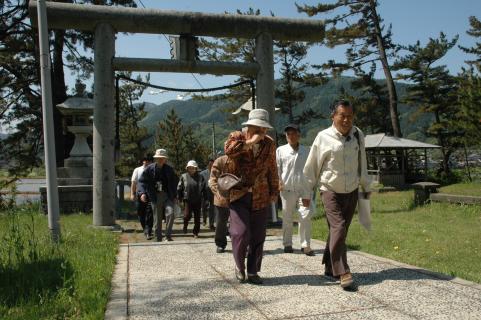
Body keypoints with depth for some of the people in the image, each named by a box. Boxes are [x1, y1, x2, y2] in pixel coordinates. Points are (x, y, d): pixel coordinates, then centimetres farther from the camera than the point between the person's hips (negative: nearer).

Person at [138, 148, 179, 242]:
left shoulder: (169, 169, 5)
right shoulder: (150, 168, -1)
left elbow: (174, 182, 14)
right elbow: (142, 181, 1)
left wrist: (175, 196, 10)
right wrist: (142, 192, -14)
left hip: (168, 196, 1)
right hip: (155, 196, 0)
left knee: (170, 213, -19)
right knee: (157, 219, 6)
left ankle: (168, 236, -5)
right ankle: (158, 239, 18)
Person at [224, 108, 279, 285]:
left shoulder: (269, 144, 6)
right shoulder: (237, 136, -3)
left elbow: (272, 169, 14)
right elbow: (228, 148, -27)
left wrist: (274, 191, 13)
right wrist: (250, 142, -23)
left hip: (261, 196, 3)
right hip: (238, 194, -3)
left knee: (258, 236, 5)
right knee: (241, 233, -11)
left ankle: (252, 271, 21)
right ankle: (239, 265, 17)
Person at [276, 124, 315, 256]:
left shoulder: (306, 151, 6)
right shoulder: (280, 150, 5)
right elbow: (276, 169, 7)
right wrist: (278, 182, -9)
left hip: (304, 188, 0)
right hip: (287, 189, 0)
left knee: (305, 216, -6)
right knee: (287, 218, 7)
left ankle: (305, 245, 3)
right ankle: (287, 244, 20)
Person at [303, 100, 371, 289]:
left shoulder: (358, 135, 1)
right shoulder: (323, 137, -10)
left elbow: (362, 163, 14)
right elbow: (311, 167, -3)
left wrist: (366, 187, 20)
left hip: (352, 192, 4)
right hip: (330, 191, -4)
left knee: (339, 231, 10)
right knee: (338, 228, -16)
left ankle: (330, 268, 23)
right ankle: (342, 272, -10)